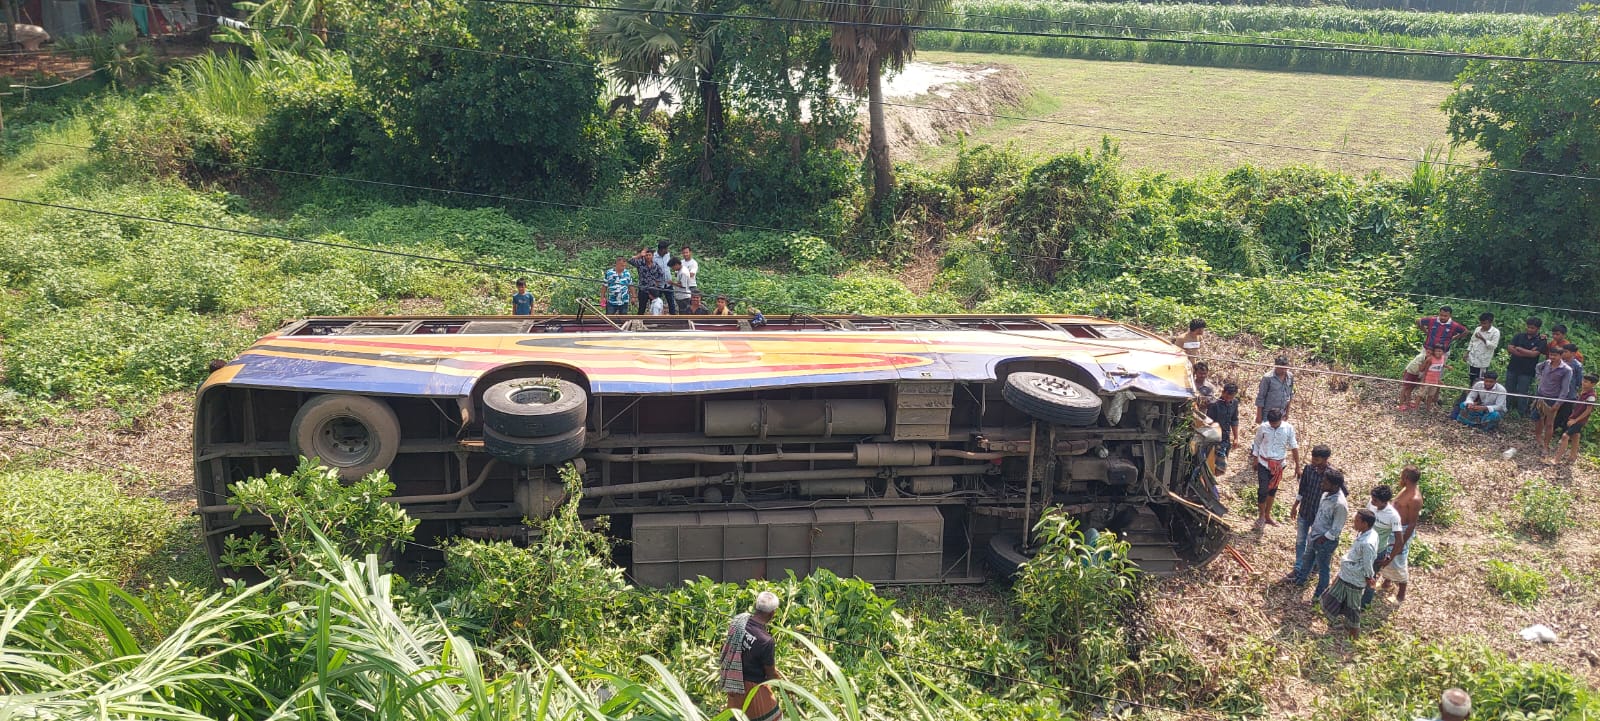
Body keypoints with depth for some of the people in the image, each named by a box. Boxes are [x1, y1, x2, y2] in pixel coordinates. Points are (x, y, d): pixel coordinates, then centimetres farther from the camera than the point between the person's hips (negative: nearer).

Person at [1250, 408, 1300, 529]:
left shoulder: (1288, 428, -9)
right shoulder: (1263, 428, -12)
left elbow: (1294, 446, 0)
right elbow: (1257, 444, 2)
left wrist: (1297, 465, 0)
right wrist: (1255, 462, 6)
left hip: (1279, 465, 2)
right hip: (1264, 464, -2)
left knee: (1272, 490, 14)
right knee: (1263, 490, -5)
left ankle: (1267, 516, 29)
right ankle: (1262, 516, 14)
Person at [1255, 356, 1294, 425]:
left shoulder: (1290, 377, -1)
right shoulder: (1267, 378, -16)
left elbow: (1290, 395, 12)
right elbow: (1260, 398, -11)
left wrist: (1287, 411, 14)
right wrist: (1259, 416, -9)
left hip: (1281, 415, 5)